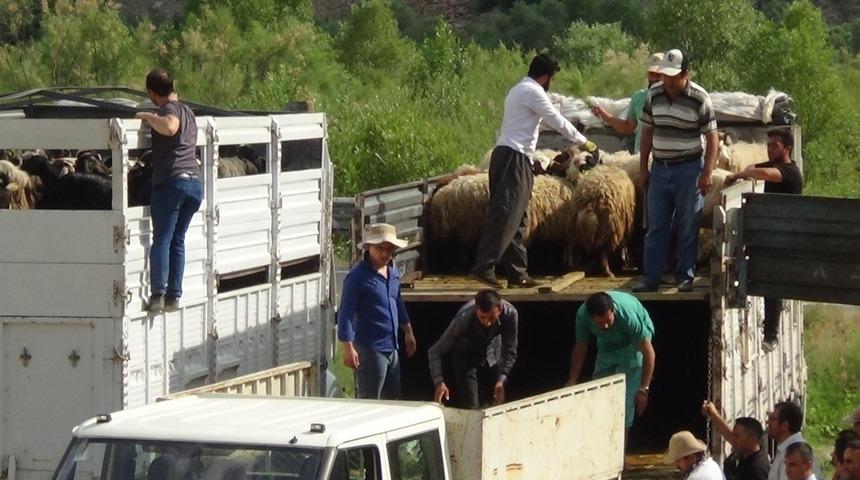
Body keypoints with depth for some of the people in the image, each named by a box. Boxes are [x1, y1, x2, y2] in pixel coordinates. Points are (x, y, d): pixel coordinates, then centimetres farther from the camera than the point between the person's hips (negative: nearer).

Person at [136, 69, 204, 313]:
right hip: (195, 183, 8)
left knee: (161, 240, -7)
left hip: (171, 182, -8)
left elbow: (169, 127, -28)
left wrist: (147, 116, -14)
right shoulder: (188, 111, 23)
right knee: (178, 240, 11)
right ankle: (174, 296, 7)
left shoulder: (170, 109, -5)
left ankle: (157, 295, -13)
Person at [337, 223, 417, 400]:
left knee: (392, 399, 16)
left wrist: (408, 332, 28)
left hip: (391, 348, 8)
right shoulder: (358, 277, -15)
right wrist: (348, 347, -23)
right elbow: (345, 313, -17)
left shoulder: (392, 272, 9)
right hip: (370, 350, -8)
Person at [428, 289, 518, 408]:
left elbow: (509, 353, -22)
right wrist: (439, 382, -42)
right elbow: (435, 351, -29)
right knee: (470, 407, -13)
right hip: (464, 353, -3)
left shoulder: (509, 313, -33)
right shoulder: (464, 318, -38)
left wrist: (501, 380, -36)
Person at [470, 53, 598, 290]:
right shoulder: (533, 92, -7)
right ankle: (484, 267, -22)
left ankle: (517, 273, 10)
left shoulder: (517, 90, 24)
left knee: (516, 219, 10)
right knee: (504, 215, -15)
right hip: (515, 157, -10)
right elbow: (557, 121, -5)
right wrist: (583, 142, 6)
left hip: (503, 155, 10)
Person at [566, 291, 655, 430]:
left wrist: (643, 389, -26)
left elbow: (648, 353, -29)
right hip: (607, 345, 4)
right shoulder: (582, 315, -29)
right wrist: (572, 381, -11)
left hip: (632, 346, -4)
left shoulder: (628, 316, -40)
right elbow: (580, 348, -9)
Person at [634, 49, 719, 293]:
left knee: (688, 228, 2)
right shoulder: (654, 95, 2)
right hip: (660, 169, 4)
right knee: (656, 227, 5)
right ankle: (651, 277, 7)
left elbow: (712, 138, -8)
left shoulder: (700, 99, -11)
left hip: (688, 169, -4)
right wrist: (643, 167, 9)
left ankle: (685, 277, 10)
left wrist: (707, 173, -14)